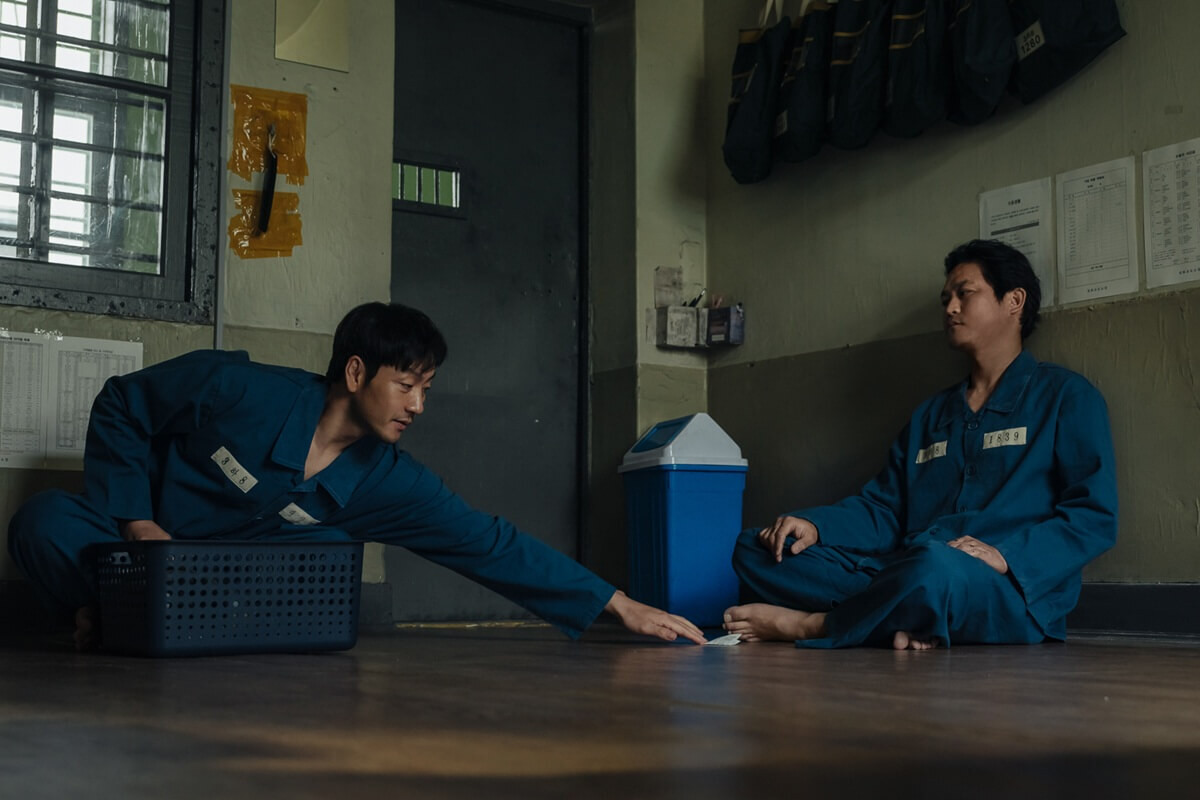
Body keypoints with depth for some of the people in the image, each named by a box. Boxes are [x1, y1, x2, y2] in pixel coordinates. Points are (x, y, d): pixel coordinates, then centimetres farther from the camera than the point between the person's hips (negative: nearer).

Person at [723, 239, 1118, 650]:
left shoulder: (1064, 396, 8)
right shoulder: (932, 414, 27)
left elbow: (1095, 515, -3)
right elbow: (883, 507, 20)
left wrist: (1006, 554, -19)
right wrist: (814, 524, -1)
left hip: (1012, 596, -6)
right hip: (903, 574, 6)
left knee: (936, 564, -43)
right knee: (753, 548, -9)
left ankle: (811, 625, -16)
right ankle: (904, 622, -26)